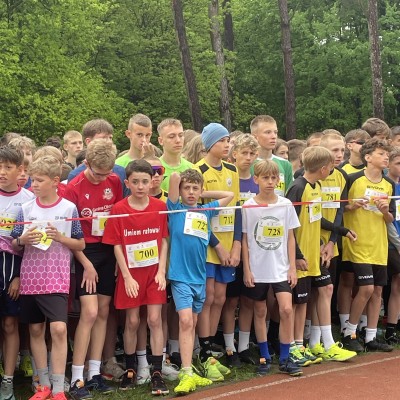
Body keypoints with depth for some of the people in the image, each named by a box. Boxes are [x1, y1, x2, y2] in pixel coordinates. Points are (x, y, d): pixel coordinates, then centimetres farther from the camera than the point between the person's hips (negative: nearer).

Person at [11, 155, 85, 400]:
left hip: (57, 279, -3)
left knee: (59, 329, -12)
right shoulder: (26, 209, 5)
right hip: (30, 278, 3)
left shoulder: (68, 208, -1)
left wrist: (61, 237, -13)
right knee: (36, 330, 9)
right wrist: (23, 239, -12)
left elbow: (80, 245, 4)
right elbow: (15, 246, 10)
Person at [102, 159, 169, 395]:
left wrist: (161, 271, -6)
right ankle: (131, 369, 23)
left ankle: (157, 373, 5)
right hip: (131, 273, -1)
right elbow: (117, 245, -5)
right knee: (132, 322, 7)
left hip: (154, 272, 1)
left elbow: (164, 241, 2)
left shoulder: (160, 207, -3)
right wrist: (127, 277, -9)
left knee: (155, 320, -1)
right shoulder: (119, 210, -8)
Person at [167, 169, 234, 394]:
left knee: (193, 323, 11)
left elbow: (229, 195, 23)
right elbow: (174, 176, -12)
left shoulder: (206, 211, 13)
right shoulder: (176, 209, 0)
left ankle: (187, 370, 17)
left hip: (200, 276, 5)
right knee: (185, 321, -13)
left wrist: (204, 195, 18)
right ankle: (187, 375, -15)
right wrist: (177, 179, 9)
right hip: (180, 275, -5)